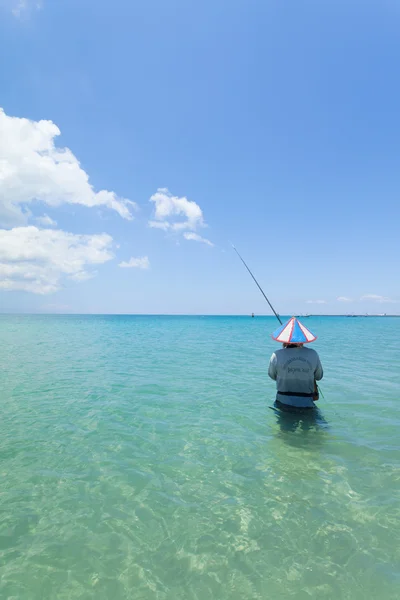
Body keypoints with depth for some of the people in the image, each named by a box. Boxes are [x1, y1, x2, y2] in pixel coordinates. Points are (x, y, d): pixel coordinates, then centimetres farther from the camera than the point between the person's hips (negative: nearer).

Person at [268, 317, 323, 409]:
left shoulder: (277, 355, -9)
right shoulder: (313, 354, -4)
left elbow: (272, 376, 8)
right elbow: (319, 376, 10)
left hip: (283, 404, -1)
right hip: (306, 404, 1)